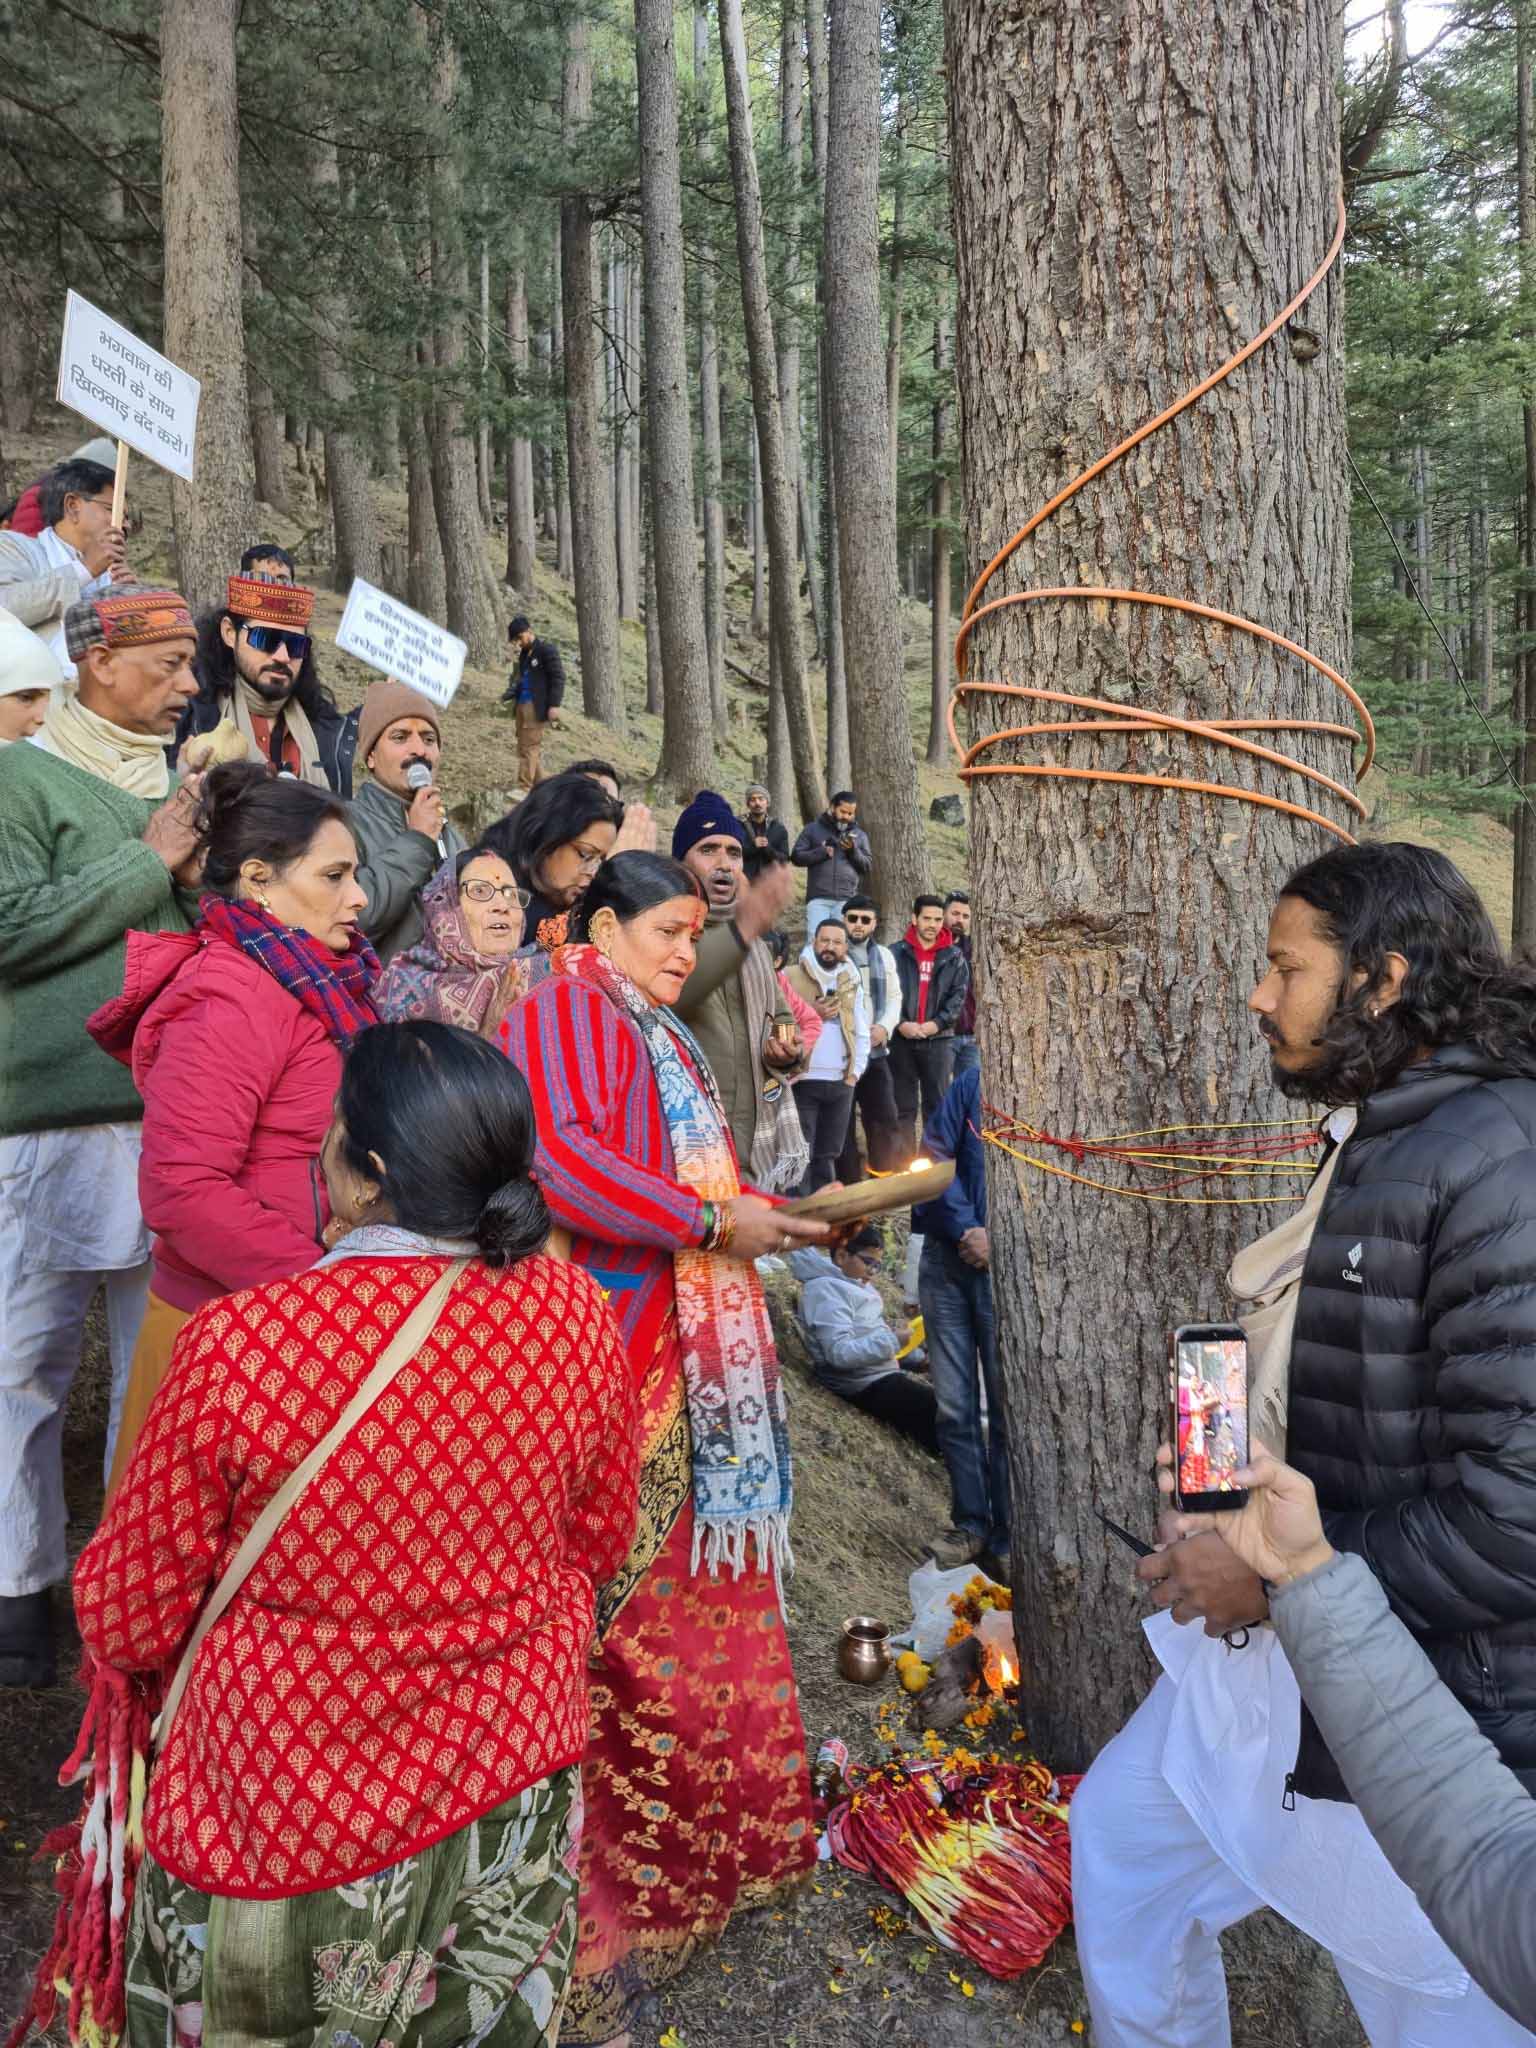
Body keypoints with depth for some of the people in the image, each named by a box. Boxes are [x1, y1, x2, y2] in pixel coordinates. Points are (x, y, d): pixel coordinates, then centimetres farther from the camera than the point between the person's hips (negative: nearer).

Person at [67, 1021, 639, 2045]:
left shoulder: (236, 1344, -28)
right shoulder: (576, 1314, -17)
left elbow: (126, 1624, -13)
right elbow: (598, 1547, 0)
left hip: (288, 1823, -2)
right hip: (515, 1797, 3)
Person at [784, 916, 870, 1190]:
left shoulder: (851, 982, 14)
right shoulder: (791, 977, -2)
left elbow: (862, 1033, 15)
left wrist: (854, 1073, 4)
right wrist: (811, 1014, -15)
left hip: (841, 1082, 5)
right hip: (803, 1080, -5)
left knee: (827, 1155, 11)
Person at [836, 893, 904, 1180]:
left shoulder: (884, 955, 15)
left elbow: (894, 996, 16)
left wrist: (884, 1027, -2)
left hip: (875, 1051, 5)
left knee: (885, 1118, 7)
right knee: (842, 1122, 3)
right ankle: (849, 1185, 11)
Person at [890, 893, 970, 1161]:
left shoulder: (954, 957, 7)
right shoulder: (896, 953, 4)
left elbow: (959, 996, 2)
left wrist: (937, 1023, -12)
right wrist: (900, 1023, -14)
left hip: (939, 1039, 0)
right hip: (901, 1038, 0)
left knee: (937, 1105, 4)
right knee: (903, 1106, 5)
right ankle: (903, 1163, 10)